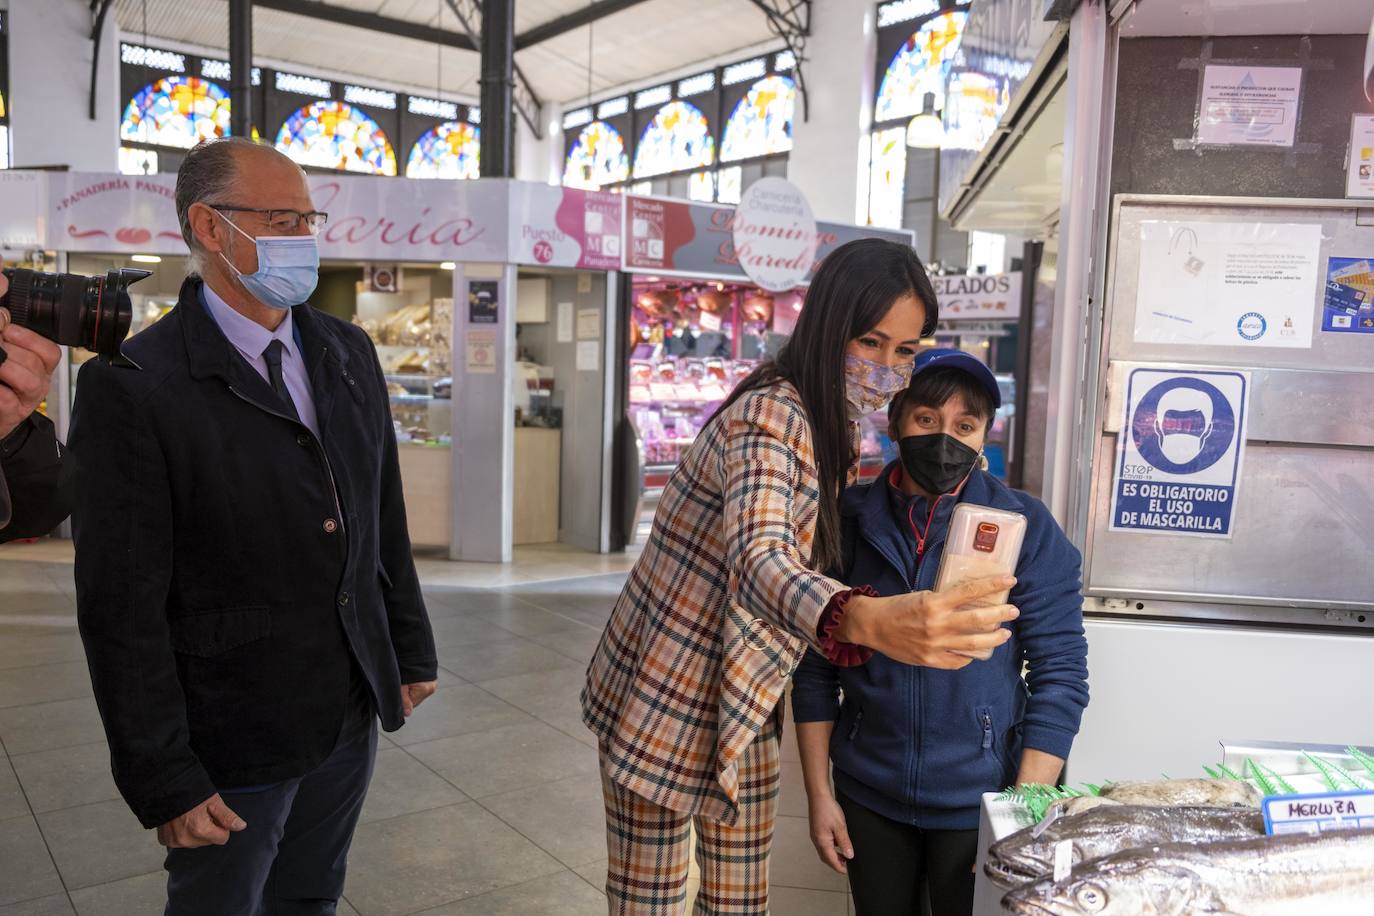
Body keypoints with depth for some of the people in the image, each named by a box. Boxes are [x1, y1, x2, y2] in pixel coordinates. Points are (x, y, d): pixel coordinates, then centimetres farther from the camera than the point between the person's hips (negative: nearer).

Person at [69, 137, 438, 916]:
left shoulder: (350, 352, 3)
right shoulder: (132, 387, -16)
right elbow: (123, 606, -15)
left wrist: (412, 651, 11)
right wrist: (164, 780, -13)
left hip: (353, 714, 5)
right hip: (234, 737, -5)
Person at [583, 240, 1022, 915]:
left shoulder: (837, 428, 6)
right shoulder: (769, 418, -24)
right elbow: (760, 560, -43)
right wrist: (870, 621, -61)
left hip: (744, 709, 8)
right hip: (666, 709, -8)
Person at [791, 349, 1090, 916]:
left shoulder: (1026, 527, -9)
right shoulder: (849, 521, -4)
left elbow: (1061, 674, -8)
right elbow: (816, 666, 1)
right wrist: (819, 795, 1)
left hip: (977, 804, -2)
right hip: (868, 798, 2)